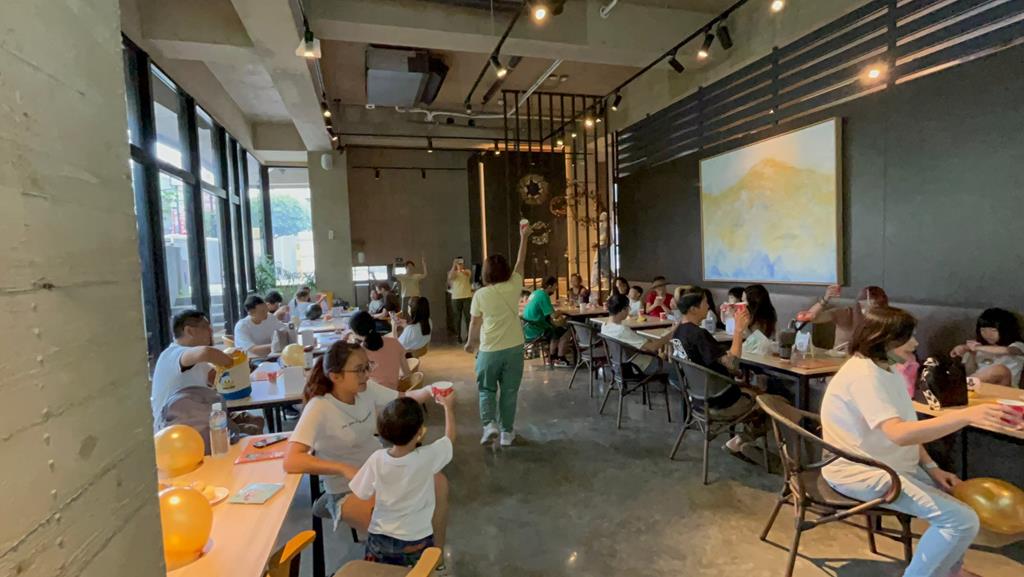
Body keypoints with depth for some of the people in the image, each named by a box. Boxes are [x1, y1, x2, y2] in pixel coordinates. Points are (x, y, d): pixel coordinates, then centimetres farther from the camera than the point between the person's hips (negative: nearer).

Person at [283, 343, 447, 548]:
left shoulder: (367, 389, -7)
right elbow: (291, 461, -33)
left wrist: (429, 392, -18)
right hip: (347, 490, -6)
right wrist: (344, 469, -42)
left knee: (438, 483, -6)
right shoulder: (319, 409, -24)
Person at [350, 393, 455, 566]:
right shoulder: (427, 457, -24)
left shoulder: (377, 459, -20)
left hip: (380, 539, 2)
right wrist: (448, 407, 11)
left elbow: (362, 494, -4)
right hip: (417, 542, -1)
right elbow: (449, 438, -3)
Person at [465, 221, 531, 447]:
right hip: (513, 348, 1)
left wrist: (470, 343, 18)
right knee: (509, 391, 11)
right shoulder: (513, 287, -5)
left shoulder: (480, 295, -8)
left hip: (489, 350, -1)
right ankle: (507, 432, 18)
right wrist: (524, 237, 17)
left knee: (487, 389, 17)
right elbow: (520, 263, 8)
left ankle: (489, 424, 1)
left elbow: (475, 323, 0)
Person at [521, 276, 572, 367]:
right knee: (566, 333, -6)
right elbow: (553, 315, -21)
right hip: (535, 330, -10)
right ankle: (560, 360, 7)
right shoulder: (543, 295, -17)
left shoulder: (535, 293, 12)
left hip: (528, 328, 10)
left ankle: (552, 357, 29)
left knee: (557, 329, 28)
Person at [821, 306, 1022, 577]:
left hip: (887, 464, 11)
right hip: (861, 471, -10)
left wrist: (931, 467, 1)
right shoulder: (864, 375, -26)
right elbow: (899, 433, -36)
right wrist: (967, 414, -41)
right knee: (962, 520, -15)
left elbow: (907, 427, 13)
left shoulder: (884, 369, 8)